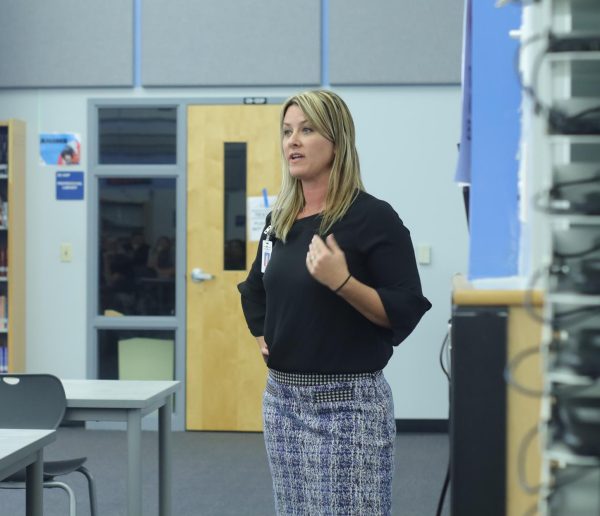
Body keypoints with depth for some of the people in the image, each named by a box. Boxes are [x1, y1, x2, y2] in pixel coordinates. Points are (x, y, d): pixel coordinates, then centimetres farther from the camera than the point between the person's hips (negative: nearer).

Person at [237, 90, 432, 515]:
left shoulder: (373, 218, -11)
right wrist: (262, 335, 12)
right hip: (283, 398, 7)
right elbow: (256, 288, 28)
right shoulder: (280, 221, 10)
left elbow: (405, 313, -14)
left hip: (348, 402, -7)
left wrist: (342, 281, -26)